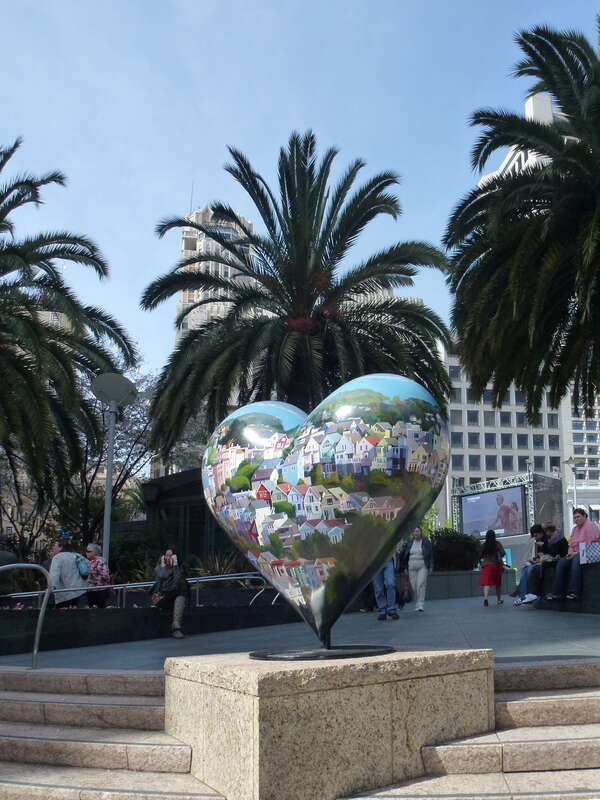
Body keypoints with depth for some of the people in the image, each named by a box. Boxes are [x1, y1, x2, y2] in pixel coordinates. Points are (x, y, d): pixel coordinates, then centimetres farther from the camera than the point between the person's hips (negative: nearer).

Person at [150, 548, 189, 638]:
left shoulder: (178, 567, 12)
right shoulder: (158, 568, 9)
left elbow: (178, 579, -11)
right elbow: (162, 576, -15)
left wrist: (175, 564, -9)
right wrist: (163, 564, -5)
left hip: (176, 596, 2)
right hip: (161, 596, -2)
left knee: (181, 598, -34)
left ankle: (176, 627, -45)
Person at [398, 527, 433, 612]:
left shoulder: (426, 542, 4)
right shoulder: (409, 542, 11)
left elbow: (431, 555, 4)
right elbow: (403, 555, 16)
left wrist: (430, 567, -2)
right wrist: (403, 567, 10)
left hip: (422, 567, -3)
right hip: (412, 567, 3)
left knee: (421, 584, -15)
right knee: (414, 586, 0)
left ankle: (420, 605, -16)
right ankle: (416, 605, 12)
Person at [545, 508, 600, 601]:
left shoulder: (590, 526, -7)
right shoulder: (575, 528, 20)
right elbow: (571, 543, 20)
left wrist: (576, 553, -18)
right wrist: (570, 552, -2)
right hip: (575, 554, 8)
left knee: (576, 560, -38)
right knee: (561, 562, -17)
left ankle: (574, 592, -42)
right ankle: (556, 592, -22)